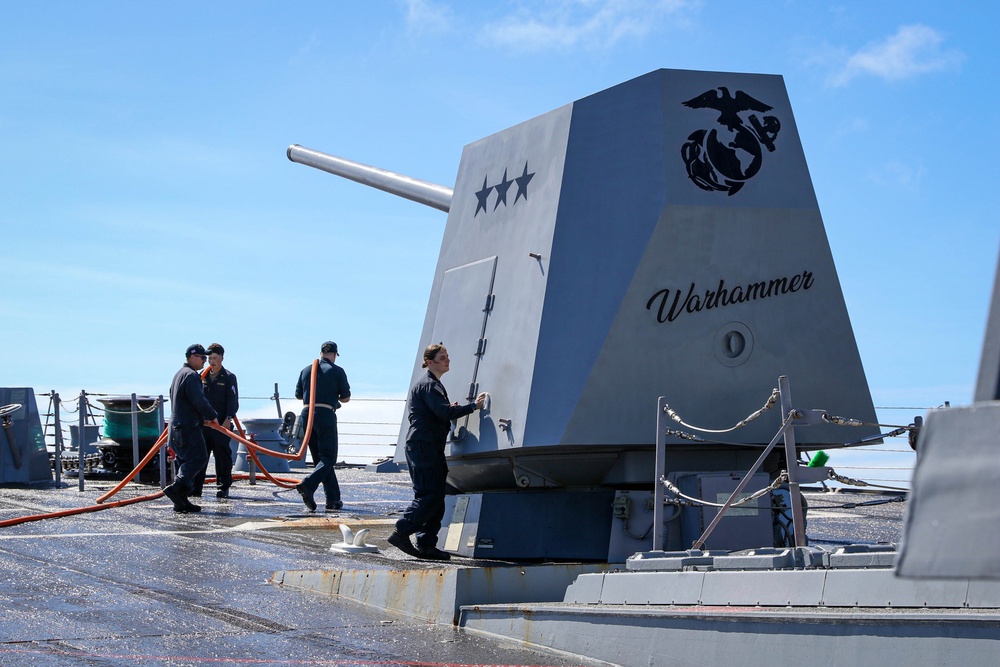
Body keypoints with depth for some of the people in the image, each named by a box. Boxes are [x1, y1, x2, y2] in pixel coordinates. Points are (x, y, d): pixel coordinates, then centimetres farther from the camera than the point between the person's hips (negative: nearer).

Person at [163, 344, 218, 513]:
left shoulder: (179, 374, 21)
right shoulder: (191, 375, -12)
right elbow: (199, 401, -20)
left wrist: (203, 417, 22)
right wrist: (212, 416, -6)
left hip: (177, 426, 10)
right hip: (188, 427, -10)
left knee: (184, 461, 10)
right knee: (199, 458, -11)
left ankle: (181, 501, 7)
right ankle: (176, 488, -23)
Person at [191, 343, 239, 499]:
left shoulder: (229, 377, 1)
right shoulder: (202, 376, 13)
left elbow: (233, 401, -5)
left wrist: (228, 419, -15)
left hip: (221, 423, -4)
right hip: (202, 423, 4)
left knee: (222, 455, -1)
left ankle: (223, 488, 7)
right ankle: (195, 487, 4)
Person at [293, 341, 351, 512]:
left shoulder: (306, 370, 13)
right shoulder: (337, 371, 1)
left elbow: (298, 395, 18)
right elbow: (346, 398, 3)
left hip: (307, 414, 5)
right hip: (326, 414, -5)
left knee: (321, 457, 11)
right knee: (328, 458, -4)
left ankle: (333, 499, 9)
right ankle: (308, 485, -28)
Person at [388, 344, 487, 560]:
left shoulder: (433, 384, 22)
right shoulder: (428, 384, -12)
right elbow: (444, 413, -23)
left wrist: (449, 409, 8)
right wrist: (473, 406, -19)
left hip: (431, 447, 11)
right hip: (423, 445, -11)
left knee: (436, 497, 8)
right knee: (429, 495, -13)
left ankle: (426, 544, 8)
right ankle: (401, 533, -12)